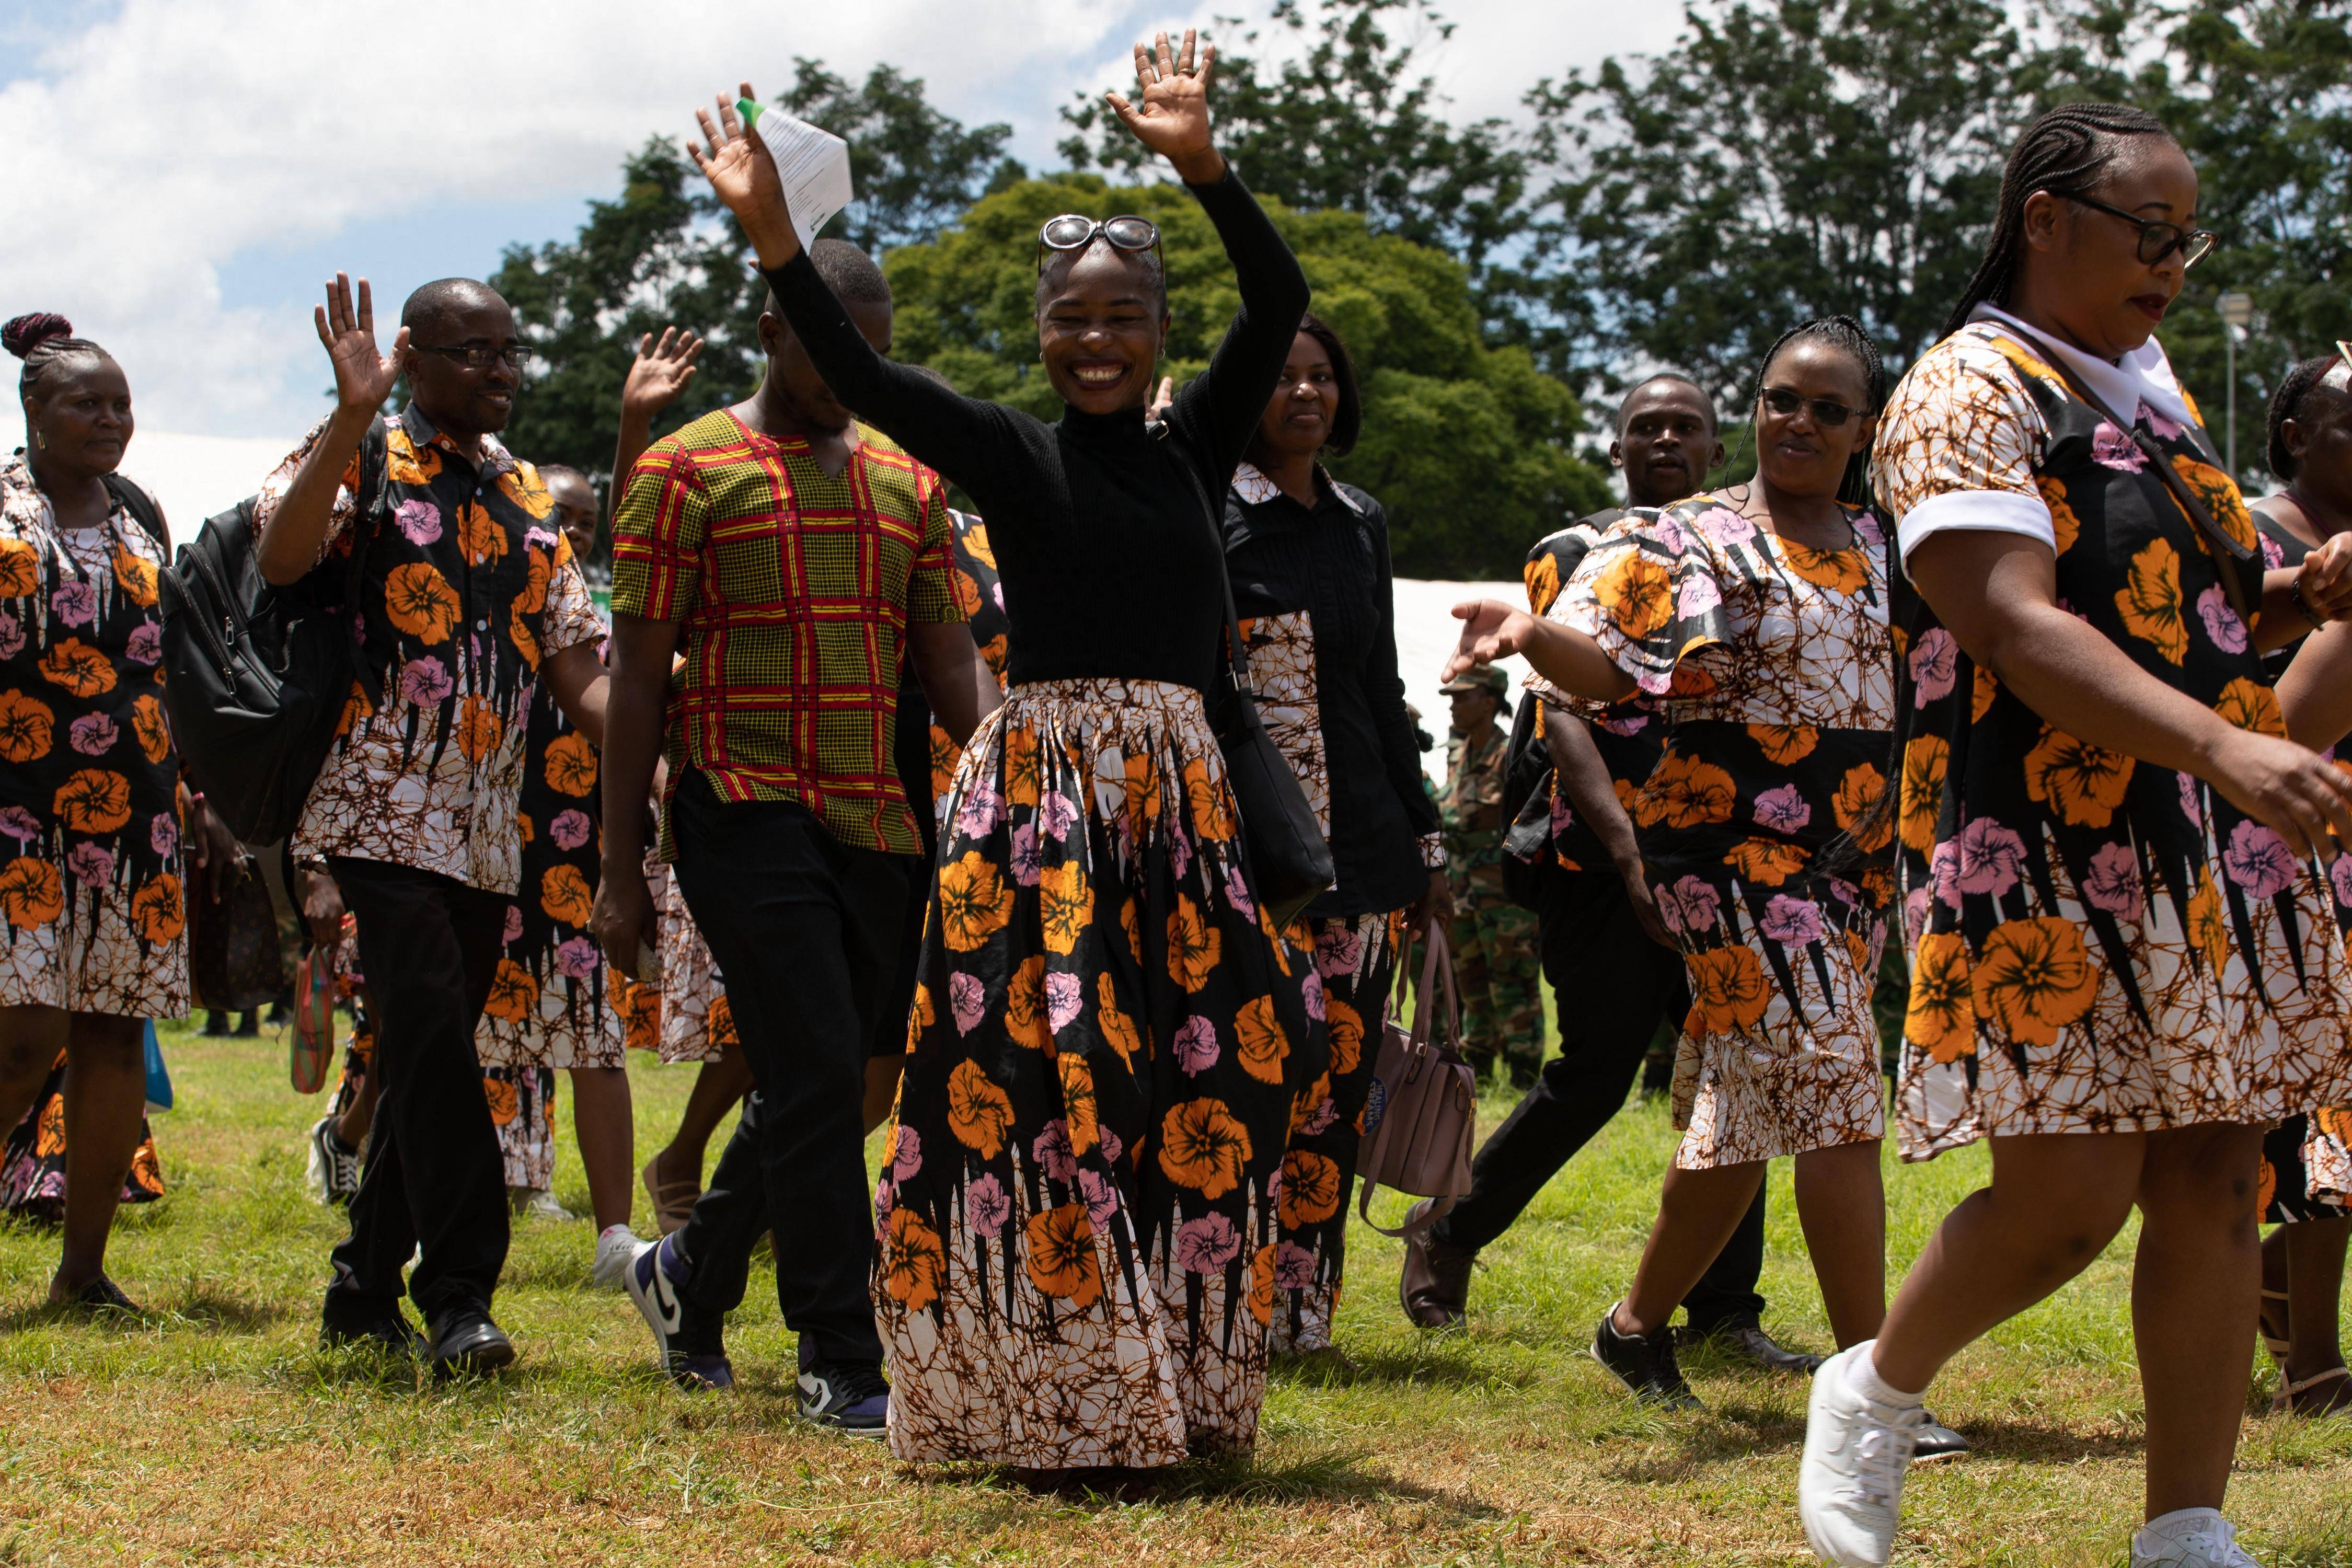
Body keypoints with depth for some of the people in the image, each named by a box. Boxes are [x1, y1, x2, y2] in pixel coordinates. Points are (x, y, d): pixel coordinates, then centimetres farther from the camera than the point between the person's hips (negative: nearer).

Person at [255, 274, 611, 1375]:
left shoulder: (524, 497, 17)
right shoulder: (359, 458, 0)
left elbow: (575, 667, 14)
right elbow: (281, 558, -21)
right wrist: (352, 418, -28)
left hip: (487, 822, 6)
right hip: (382, 806, -6)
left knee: (429, 1057, 9)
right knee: (431, 1036, -18)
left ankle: (365, 1294, 19)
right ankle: (459, 1297, -16)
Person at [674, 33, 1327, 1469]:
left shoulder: (1193, 452, 11)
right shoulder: (1011, 453, 3)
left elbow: (1283, 303, -1)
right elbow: (861, 377, -11)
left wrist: (1200, 163, -14)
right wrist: (774, 234, -24)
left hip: (1185, 794, 4)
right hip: (1045, 782, -4)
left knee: (1198, 1075, 3)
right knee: (1043, 1073, -9)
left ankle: (1168, 1388, 15)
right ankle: (1047, 1397, -1)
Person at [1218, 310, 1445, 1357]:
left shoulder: (1361, 524, 16)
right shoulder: (1207, 515, -3)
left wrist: (1424, 841, 22)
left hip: (1361, 847, 6)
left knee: (1337, 1085, 3)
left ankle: (1301, 1313, 10)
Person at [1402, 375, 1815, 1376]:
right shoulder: (1574, 557, 1)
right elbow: (1562, 711, -12)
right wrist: (1626, 847, -26)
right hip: (1608, 858, -4)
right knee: (1595, 1073, -6)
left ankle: (1724, 1305, 5)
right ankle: (1450, 1233, 14)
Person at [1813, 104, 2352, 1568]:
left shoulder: (2148, 385, 18)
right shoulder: (1973, 392, -9)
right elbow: (2015, 628, -22)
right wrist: (2222, 744, -33)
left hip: (2213, 869, 8)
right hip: (2047, 867, -8)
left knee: (2213, 1185, 3)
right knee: (2070, 1194, -10)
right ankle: (1876, 1394, 17)